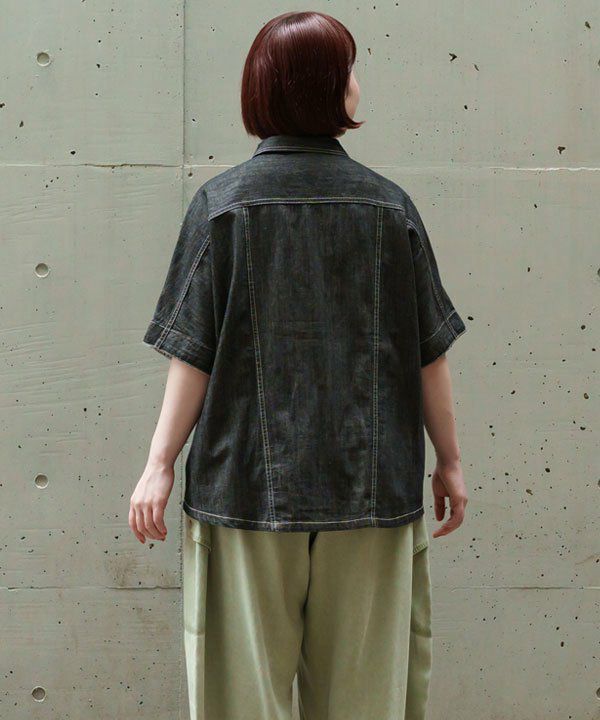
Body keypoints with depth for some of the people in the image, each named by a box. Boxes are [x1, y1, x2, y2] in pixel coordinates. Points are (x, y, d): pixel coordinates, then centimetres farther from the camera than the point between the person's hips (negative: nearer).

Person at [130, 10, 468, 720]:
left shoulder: (221, 202, -4)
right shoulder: (389, 206, 0)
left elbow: (193, 352, -6)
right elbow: (430, 353, 3)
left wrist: (159, 464, 1)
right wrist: (450, 460, 14)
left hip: (247, 486, -1)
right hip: (372, 494, 2)